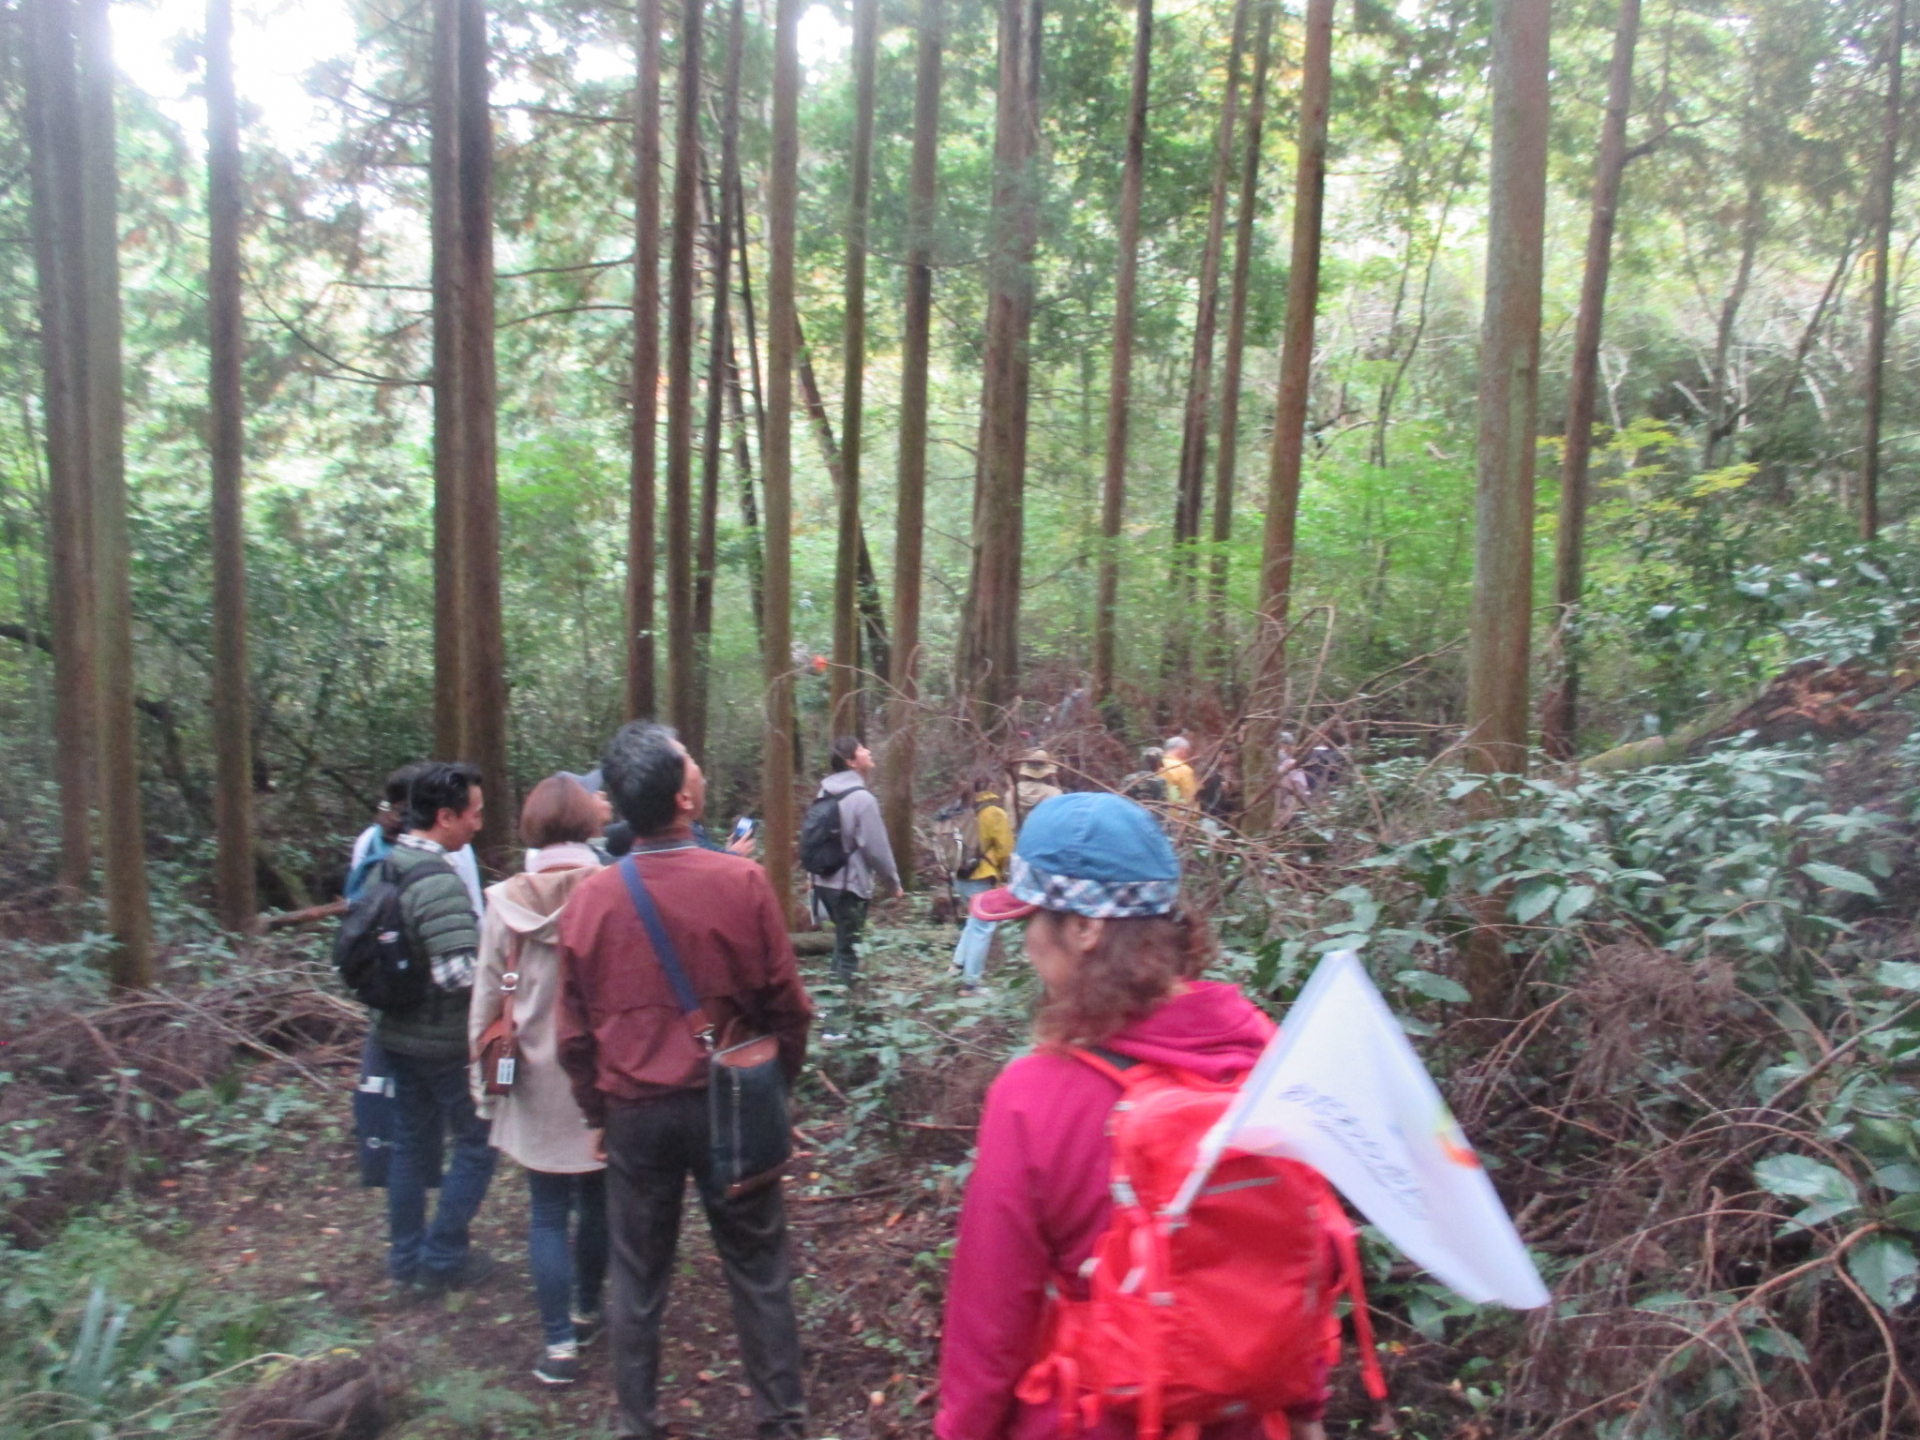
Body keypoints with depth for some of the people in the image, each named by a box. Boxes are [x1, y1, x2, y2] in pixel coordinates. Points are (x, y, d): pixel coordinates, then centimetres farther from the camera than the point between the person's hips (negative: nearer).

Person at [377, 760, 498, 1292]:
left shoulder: (384, 865, 3)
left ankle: (405, 1254, 30)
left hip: (397, 1031, 9)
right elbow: (461, 974, -31)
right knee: (477, 1142, 8)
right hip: (445, 1040, -9)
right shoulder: (438, 881, -26)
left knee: (411, 1142, 19)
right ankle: (444, 1257, 15)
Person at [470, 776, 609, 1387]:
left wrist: (484, 1078, 11)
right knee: (598, 1203, 18)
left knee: (547, 1213, 11)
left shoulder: (506, 902, -7)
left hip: (536, 1083, 1)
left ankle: (559, 1343, 12)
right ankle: (587, 1313, 35)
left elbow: (487, 999, 0)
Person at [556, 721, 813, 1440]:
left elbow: (573, 1029, 1)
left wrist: (598, 1111, 15)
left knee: (637, 1277, 17)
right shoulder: (741, 881, -16)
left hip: (633, 1111, 2)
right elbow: (785, 1004, -8)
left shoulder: (589, 897, -9)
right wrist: (776, 1083, 8)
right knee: (757, 1269, 14)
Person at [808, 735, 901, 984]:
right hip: (850, 885, -8)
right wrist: (894, 882, -3)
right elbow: (877, 848, -16)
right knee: (849, 951, 0)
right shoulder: (862, 798, -18)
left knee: (842, 945, 22)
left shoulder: (824, 794, 8)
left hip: (825, 882, 8)